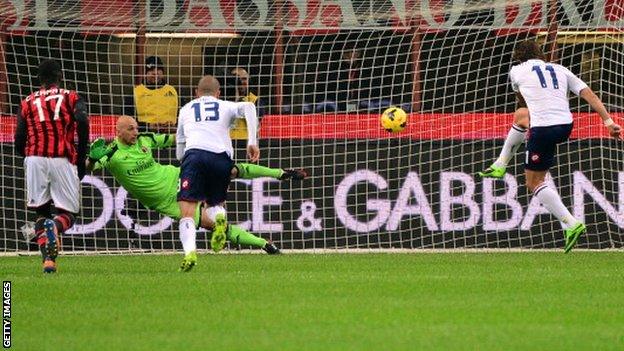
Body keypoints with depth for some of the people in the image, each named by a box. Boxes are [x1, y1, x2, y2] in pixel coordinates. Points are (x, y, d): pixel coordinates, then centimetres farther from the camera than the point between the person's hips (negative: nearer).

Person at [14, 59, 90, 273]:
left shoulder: (27, 103, 17)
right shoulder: (71, 98, 12)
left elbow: (19, 142, 11)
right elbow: (82, 121, -8)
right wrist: (81, 158, -1)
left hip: (35, 159, 2)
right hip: (63, 160, -2)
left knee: (41, 212, 12)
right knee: (68, 214, 5)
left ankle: (48, 259, -9)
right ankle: (55, 226, -32)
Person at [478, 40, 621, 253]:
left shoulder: (517, 71, 8)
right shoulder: (560, 70, 16)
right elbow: (589, 95, 6)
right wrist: (608, 122, 3)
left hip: (543, 129, -6)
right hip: (566, 125, 6)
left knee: (534, 183, 6)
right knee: (520, 116, 33)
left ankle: (572, 225, -9)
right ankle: (500, 166, 44)